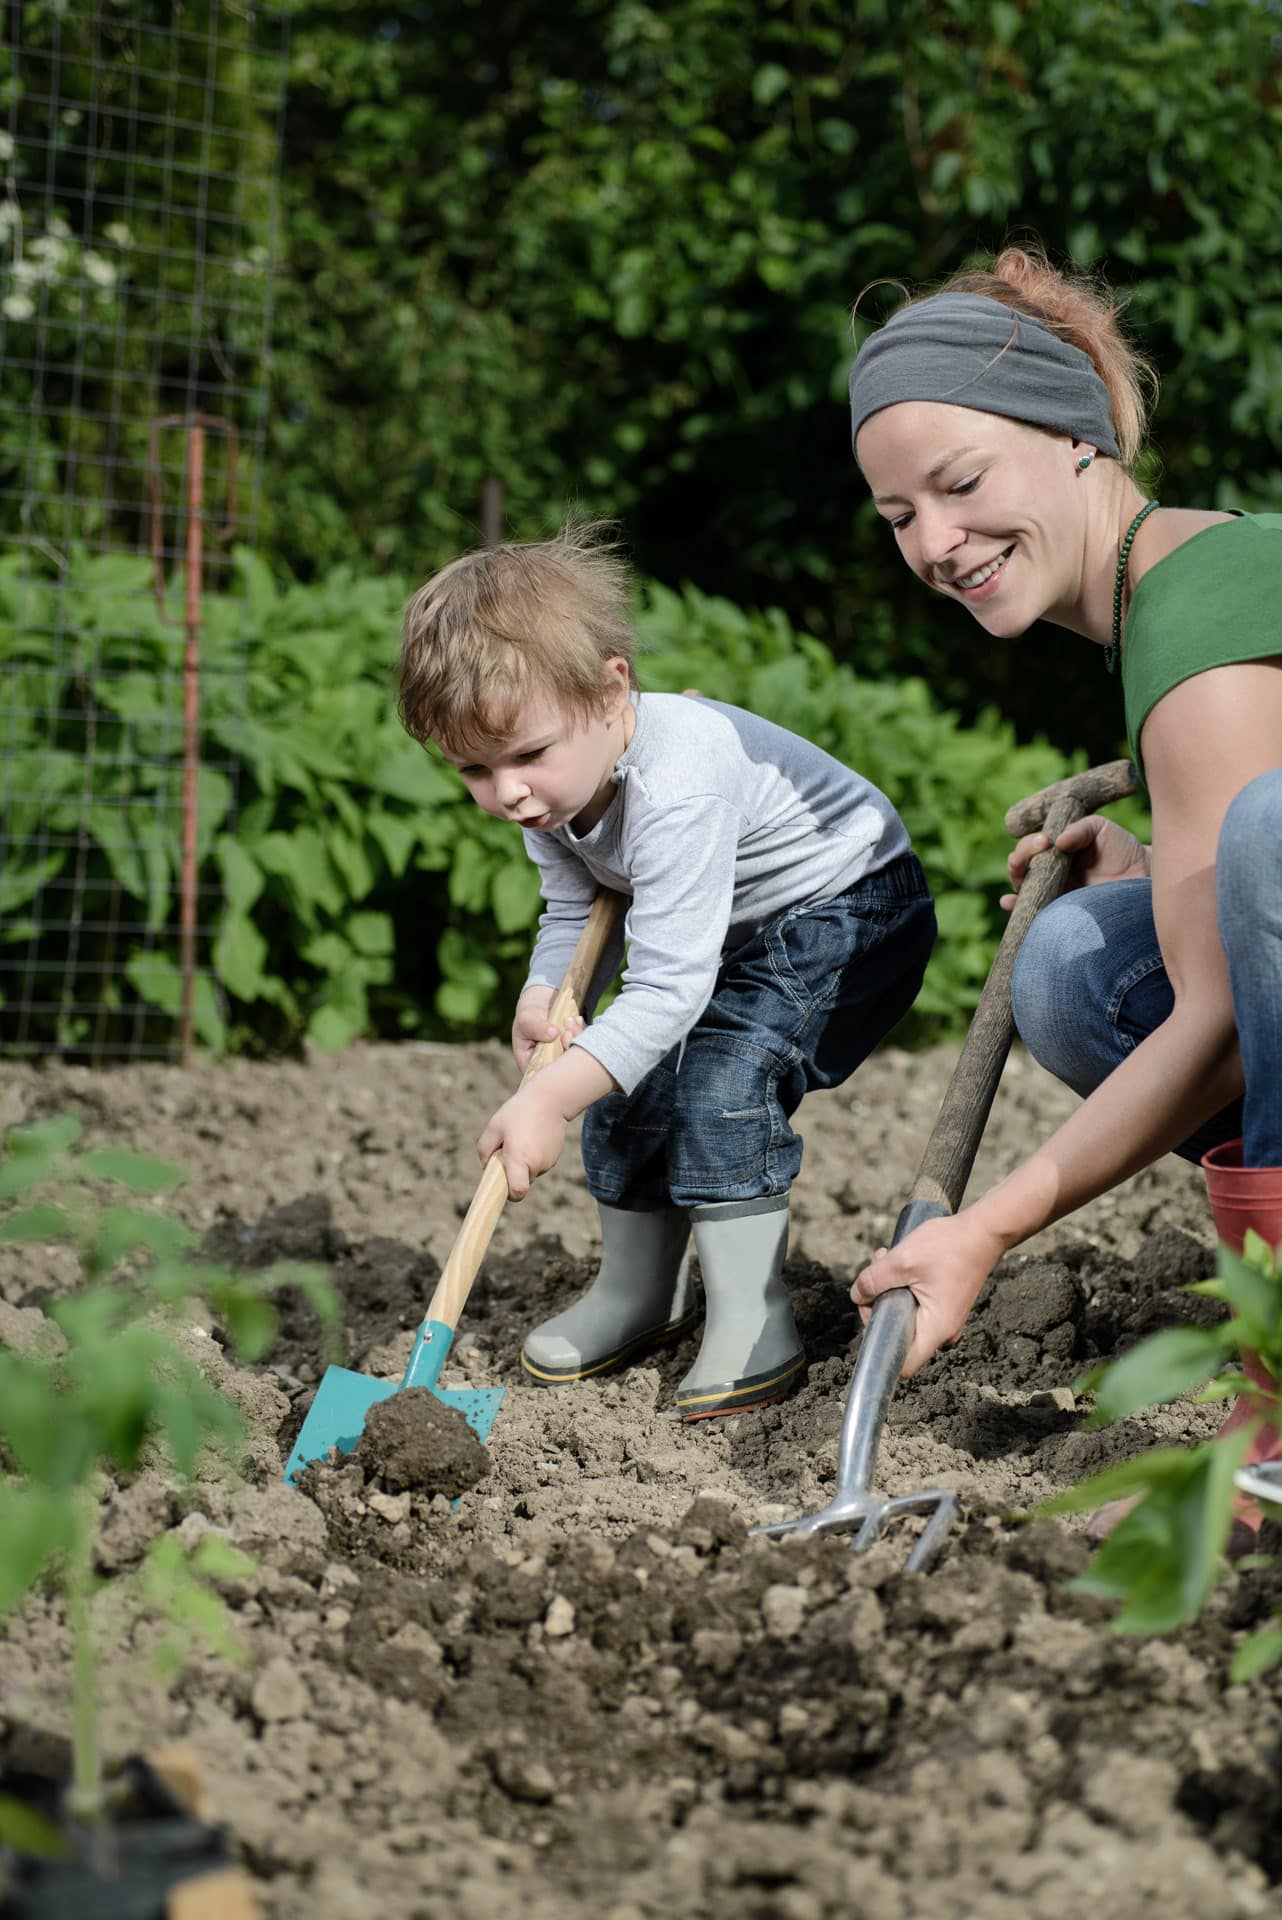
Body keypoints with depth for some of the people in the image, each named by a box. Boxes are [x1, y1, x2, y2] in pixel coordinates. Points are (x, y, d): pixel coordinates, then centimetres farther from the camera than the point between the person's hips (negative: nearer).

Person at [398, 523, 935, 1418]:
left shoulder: (676, 787, -39)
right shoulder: (553, 784, -11)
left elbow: (669, 985, -41)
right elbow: (571, 911, 3)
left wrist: (551, 1096, -46)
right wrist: (544, 998, -18)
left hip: (853, 906, -9)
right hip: (733, 930, 9)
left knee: (724, 1074, -25)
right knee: (631, 1083, 4)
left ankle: (754, 1324, -16)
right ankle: (642, 1292, 25)